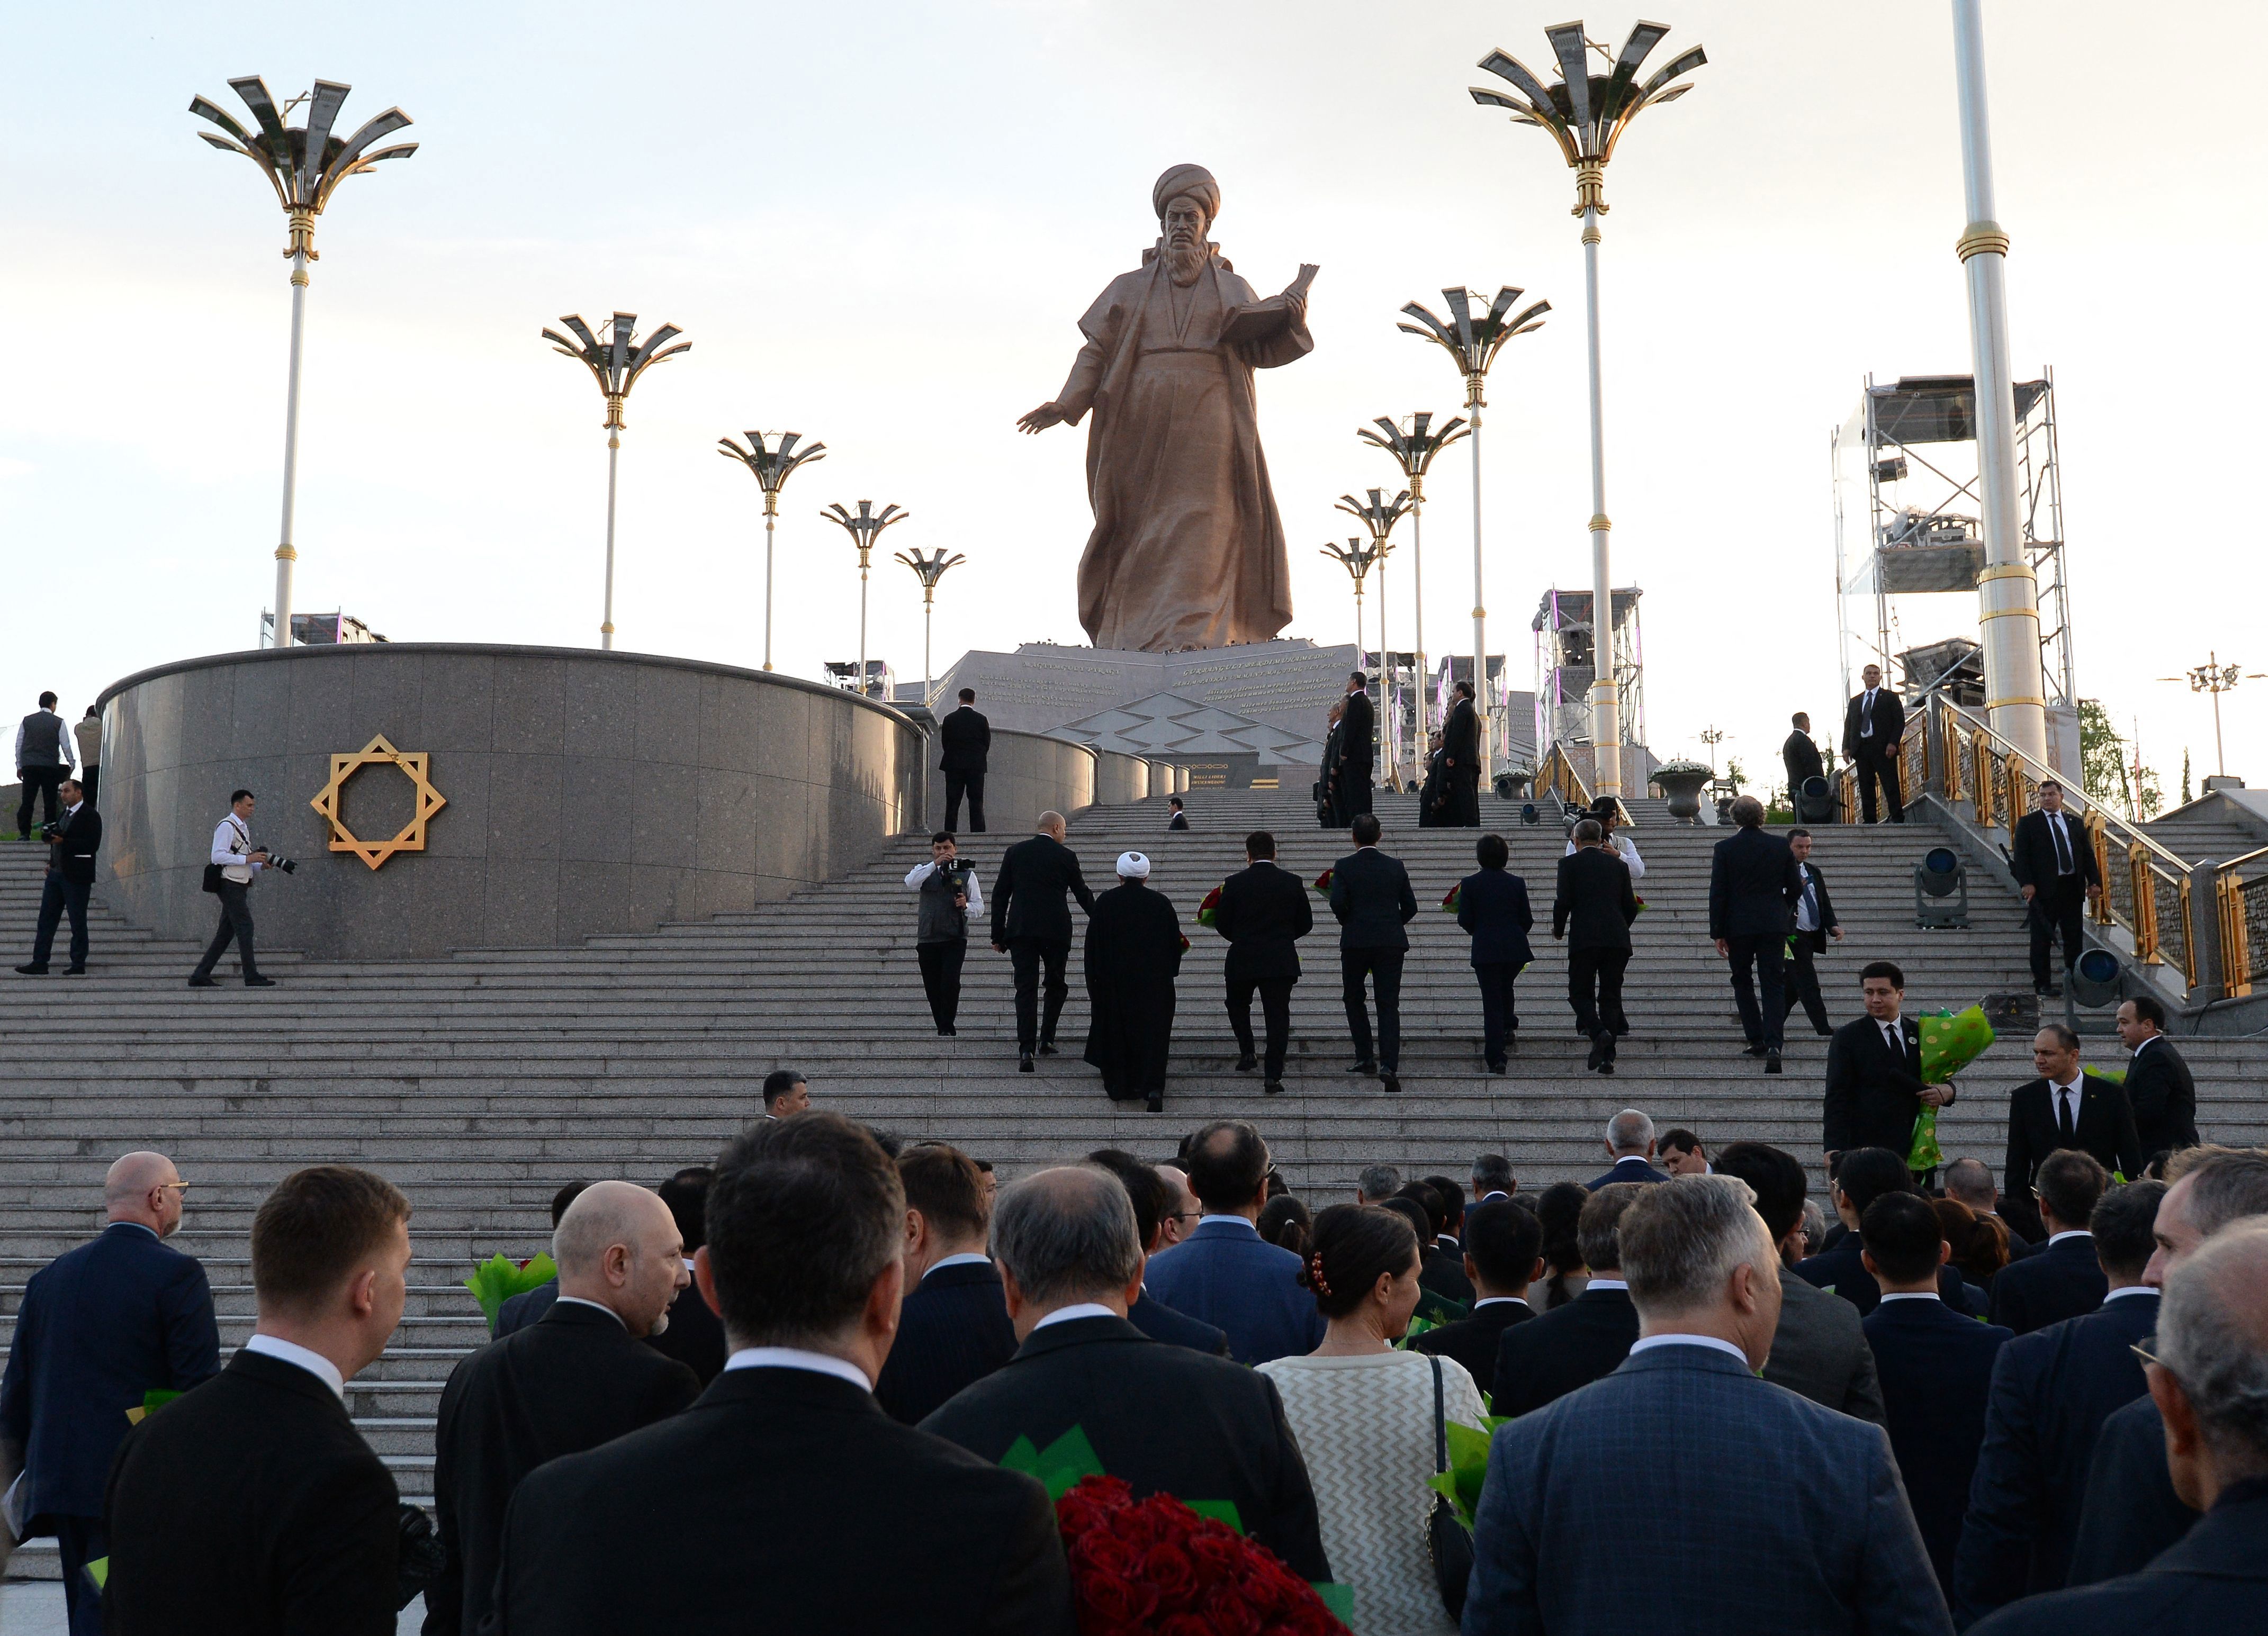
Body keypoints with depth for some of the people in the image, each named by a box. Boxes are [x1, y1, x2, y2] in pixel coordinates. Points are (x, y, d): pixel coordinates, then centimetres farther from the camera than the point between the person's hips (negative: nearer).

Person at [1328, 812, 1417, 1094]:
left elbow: (1337, 903, -14)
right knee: (1388, 1005, 1)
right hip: (1392, 942, 2)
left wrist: (1348, 922, 6)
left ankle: (1365, 1058, 14)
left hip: (1356, 942, -2)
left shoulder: (1344, 867, -3)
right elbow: (1410, 907, 6)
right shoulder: (1396, 867, 5)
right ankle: (1389, 1065, -12)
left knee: (1353, 999, 18)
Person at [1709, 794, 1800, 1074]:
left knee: (1742, 981, 16)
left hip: (1738, 927, -1)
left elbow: (1718, 893, -6)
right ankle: (1773, 1044, -15)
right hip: (1774, 925, 1)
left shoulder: (1725, 848, -6)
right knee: (1772, 985, 1)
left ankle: (1756, 1039, 13)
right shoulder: (1781, 847, 0)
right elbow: (1796, 888, 5)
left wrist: (1717, 932, -1)